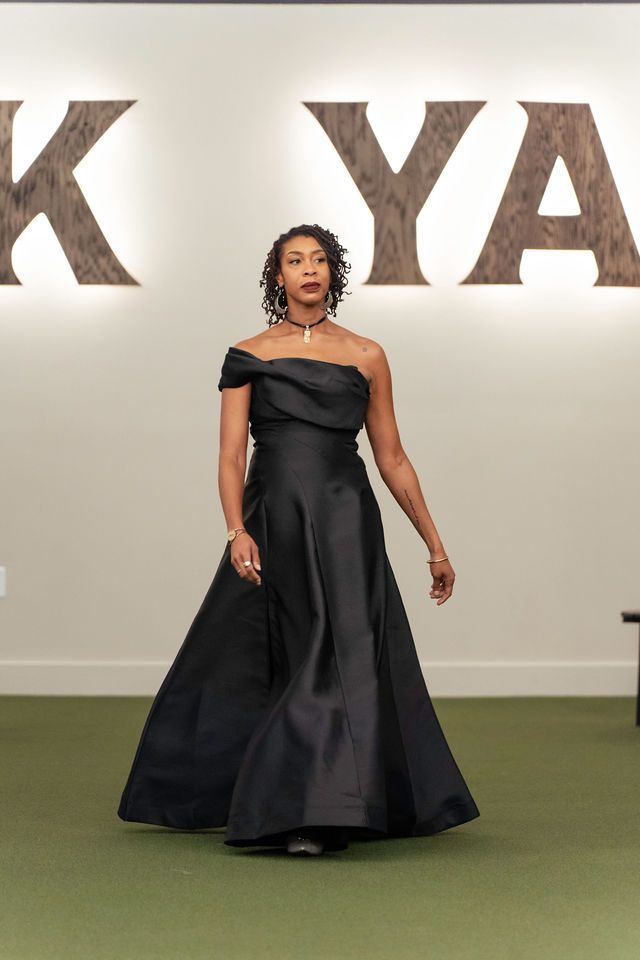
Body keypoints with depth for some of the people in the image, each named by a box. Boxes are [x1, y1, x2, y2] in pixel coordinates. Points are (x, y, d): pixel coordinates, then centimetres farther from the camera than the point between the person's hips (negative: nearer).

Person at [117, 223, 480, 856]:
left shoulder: (366, 357, 9)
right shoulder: (248, 356, 8)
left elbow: (392, 459, 13)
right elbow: (231, 453, 0)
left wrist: (434, 545, 13)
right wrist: (237, 531, -17)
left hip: (344, 524, -1)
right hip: (272, 524, 1)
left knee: (341, 658, -9)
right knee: (244, 665, 8)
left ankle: (316, 815, -4)